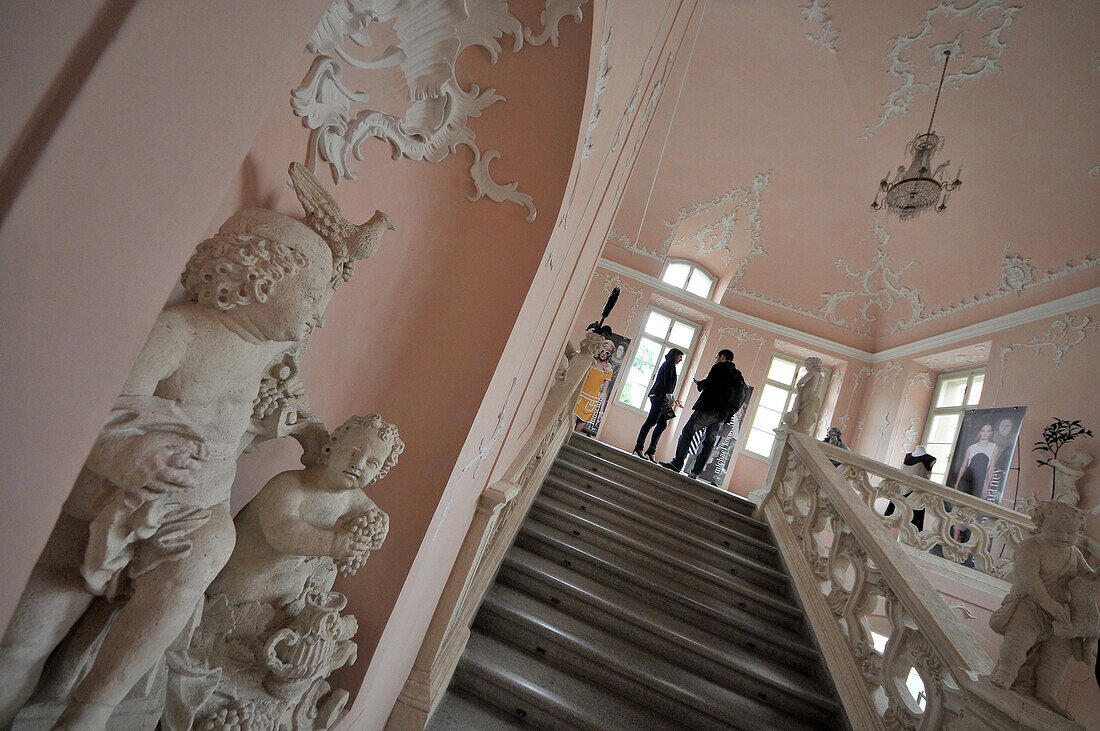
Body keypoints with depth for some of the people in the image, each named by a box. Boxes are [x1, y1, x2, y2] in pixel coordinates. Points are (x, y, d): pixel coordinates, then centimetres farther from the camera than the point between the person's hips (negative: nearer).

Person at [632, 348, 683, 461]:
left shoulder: (668, 364, 28)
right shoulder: (670, 364, 0)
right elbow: (667, 381, -12)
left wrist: (672, 398, 26)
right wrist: (669, 396, -18)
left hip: (661, 398, 10)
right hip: (659, 396, -10)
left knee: (662, 424, 2)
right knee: (651, 421, -13)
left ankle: (650, 451, -2)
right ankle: (638, 448, -13)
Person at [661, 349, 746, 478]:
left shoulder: (720, 367, 3)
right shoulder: (739, 376, 23)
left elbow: (708, 383, -12)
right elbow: (738, 403, 18)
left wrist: (699, 384, 8)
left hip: (708, 408, -7)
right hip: (722, 416, 7)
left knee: (687, 432, -4)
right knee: (709, 442, 7)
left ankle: (677, 463, -11)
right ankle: (696, 472, 3)